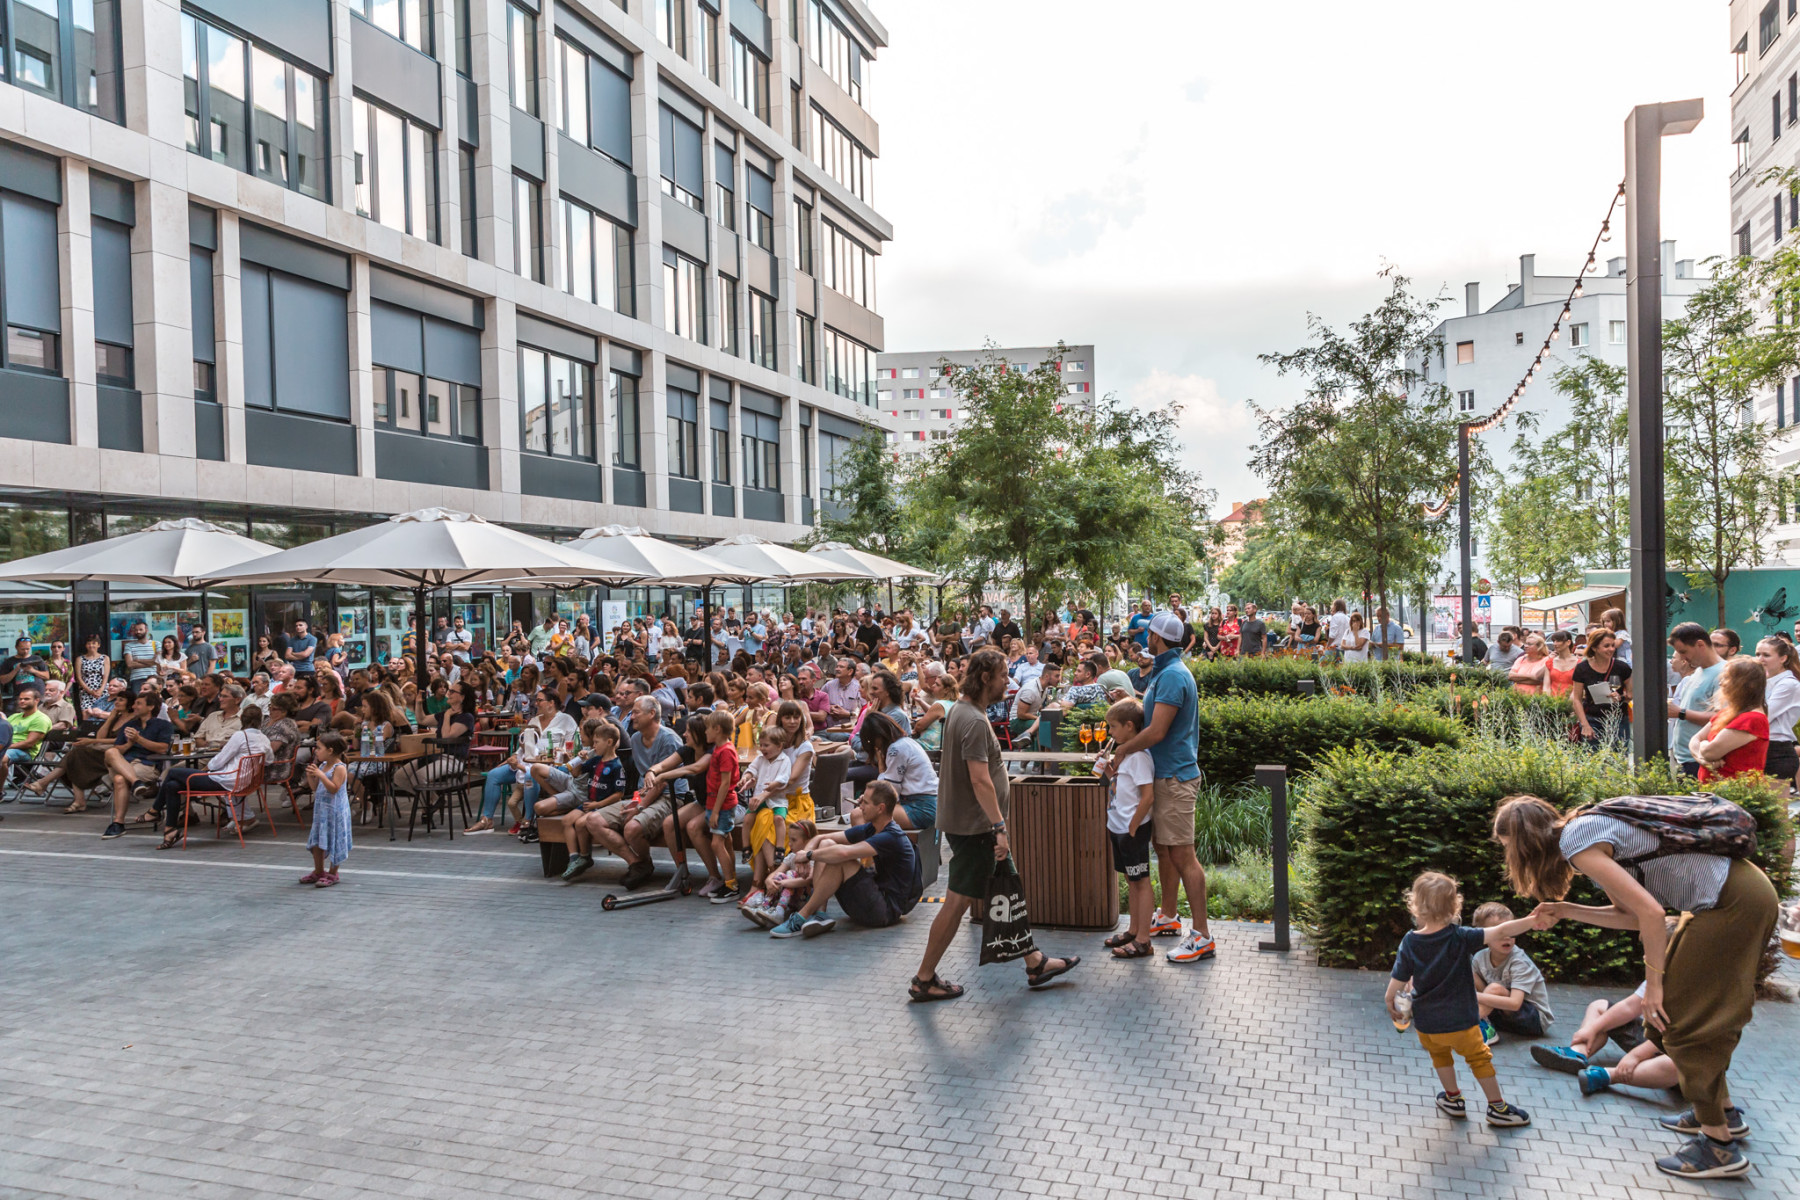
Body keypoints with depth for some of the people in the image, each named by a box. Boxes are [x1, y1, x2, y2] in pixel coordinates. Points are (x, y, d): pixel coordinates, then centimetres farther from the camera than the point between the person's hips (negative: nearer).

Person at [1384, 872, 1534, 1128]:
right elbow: (1500, 932, -27)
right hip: (1460, 1021, -2)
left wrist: (1390, 1001, 11)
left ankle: (1453, 1099, 42)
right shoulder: (1461, 938, -19)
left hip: (1426, 1023, 2)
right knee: (1479, 1059, 19)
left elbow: (1398, 979, -7)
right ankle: (1498, 1108, 30)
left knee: (1440, 1056, 28)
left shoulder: (1410, 942, -12)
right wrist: (1534, 920, -24)